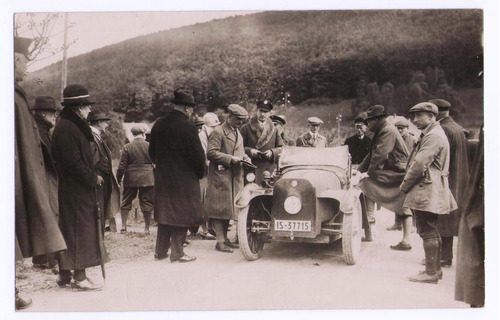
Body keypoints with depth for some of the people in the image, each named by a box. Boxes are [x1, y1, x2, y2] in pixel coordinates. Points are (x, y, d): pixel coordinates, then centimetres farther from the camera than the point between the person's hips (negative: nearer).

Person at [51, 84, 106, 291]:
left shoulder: (72, 125, 15)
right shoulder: (67, 129, -17)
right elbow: (74, 162, -21)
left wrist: (93, 176, 10)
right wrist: (93, 178, -12)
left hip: (75, 187, 10)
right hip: (76, 190, -10)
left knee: (68, 230, 14)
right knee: (80, 230, -4)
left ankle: (64, 275, 23)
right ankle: (79, 277, 3)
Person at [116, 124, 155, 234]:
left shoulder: (127, 147, -3)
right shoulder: (149, 146, -3)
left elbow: (122, 166, -2)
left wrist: (118, 179, 8)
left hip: (130, 179, 1)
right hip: (147, 179, -1)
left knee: (126, 202, 12)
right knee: (147, 203, 5)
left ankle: (123, 226, 12)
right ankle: (146, 228, 9)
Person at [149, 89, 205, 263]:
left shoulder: (158, 124, 4)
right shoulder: (187, 127, -16)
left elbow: (152, 152, 12)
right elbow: (198, 155, -14)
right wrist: (200, 173, 2)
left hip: (162, 178, 7)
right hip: (184, 179, -6)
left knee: (165, 213, 16)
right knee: (181, 215, 3)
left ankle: (160, 250, 22)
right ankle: (177, 253, 9)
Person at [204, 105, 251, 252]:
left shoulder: (238, 133, 20)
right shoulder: (218, 132, -9)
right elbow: (211, 153, -17)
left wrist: (245, 157, 7)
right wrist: (230, 159, -20)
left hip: (235, 177, 8)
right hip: (220, 175, -8)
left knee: (228, 207, 12)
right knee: (219, 208, -6)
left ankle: (225, 238, 21)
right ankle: (220, 241, -2)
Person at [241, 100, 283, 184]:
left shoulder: (274, 130, 17)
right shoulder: (246, 128, 8)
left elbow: (280, 148, 15)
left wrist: (272, 152, -5)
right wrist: (249, 151, -11)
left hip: (270, 169, 2)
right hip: (252, 169, -2)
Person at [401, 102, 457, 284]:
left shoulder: (433, 136, -16)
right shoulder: (431, 135, 19)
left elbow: (420, 165, -22)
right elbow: (418, 162, 19)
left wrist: (405, 185, -11)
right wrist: (408, 184, 11)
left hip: (426, 192, -11)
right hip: (429, 192, 11)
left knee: (427, 231, -6)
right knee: (431, 231, 16)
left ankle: (431, 273, 0)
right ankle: (435, 268, 26)